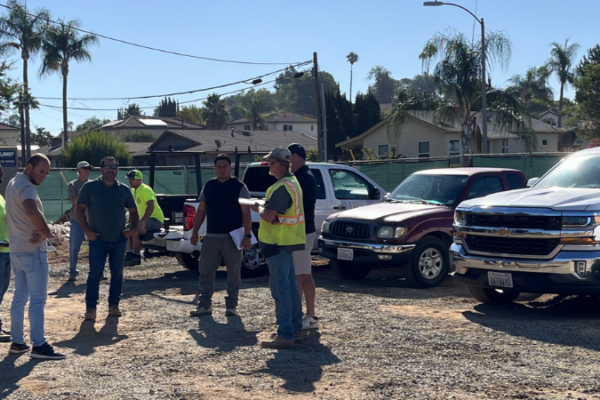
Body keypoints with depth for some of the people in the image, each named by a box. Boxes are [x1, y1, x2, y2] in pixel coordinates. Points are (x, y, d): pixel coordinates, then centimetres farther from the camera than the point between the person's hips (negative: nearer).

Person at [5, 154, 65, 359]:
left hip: (16, 249, 10)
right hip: (33, 250, -10)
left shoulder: (13, 184, 14)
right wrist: (46, 232, -22)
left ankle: (17, 342, 19)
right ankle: (38, 345, -1)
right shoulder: (26, 187, -18)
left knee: (20, 296, 14)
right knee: (37, 299, -4)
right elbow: (33, 212, -39)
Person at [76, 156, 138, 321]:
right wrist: (87, 230, -10)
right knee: (95, 274, -4)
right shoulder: (90, 187, -2)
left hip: (119, 240, 3)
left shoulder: (124, 189, 6)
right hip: (98, 240, -3)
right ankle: (91, 308, 3)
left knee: (117, 273, 9)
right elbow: (80, 209, -1)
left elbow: (133, 211, 13)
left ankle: (114, 305, 21)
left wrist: (133, 228, -2)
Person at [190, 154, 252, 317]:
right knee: (205, 271, 5)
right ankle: (204, 305, 13)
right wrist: (195, 232, 9)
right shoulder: (208, 186, 9)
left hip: (232, 237, -4)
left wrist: (247, 236, -14)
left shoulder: (239, 187, -4)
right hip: (211, 236, 4)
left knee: (234, 273, 4)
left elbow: (246, 213, -7)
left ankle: (231, 306, 14)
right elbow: (201, 210, 13)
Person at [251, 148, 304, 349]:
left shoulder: (282, 187, -21)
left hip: (279, 243, -11)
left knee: (280, 288, -8)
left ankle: (285, 335, -7)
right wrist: (265, 208, 10)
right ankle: (295, 329, 23)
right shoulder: (293, 182, 14)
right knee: (290, 286, 15)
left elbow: (269, 216, -26)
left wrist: (259, 208, -7)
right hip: (289, 241, 11)